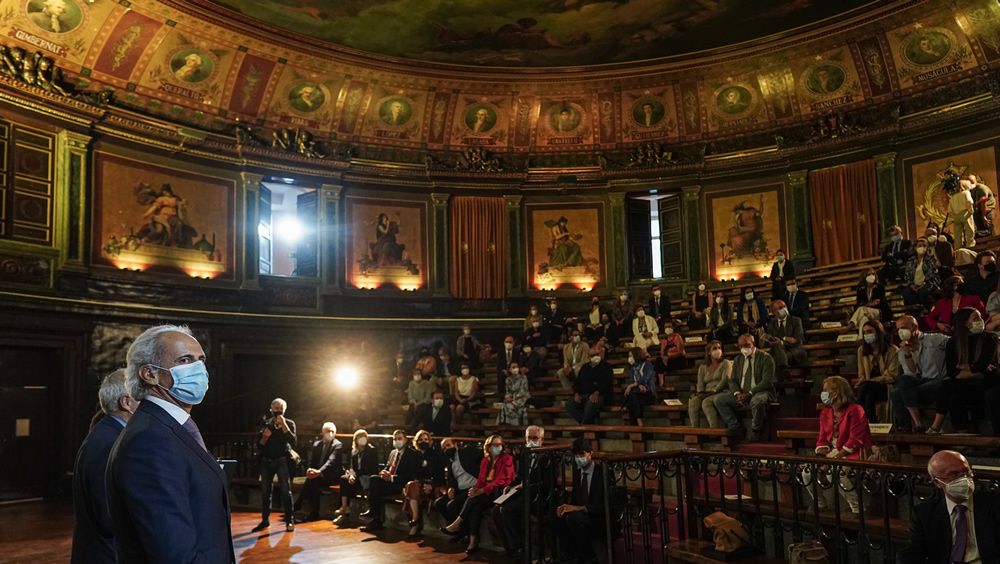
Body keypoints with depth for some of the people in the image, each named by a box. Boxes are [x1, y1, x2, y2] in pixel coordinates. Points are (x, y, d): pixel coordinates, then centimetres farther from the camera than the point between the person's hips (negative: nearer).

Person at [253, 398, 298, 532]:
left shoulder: (289, 423, 2)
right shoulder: (266, 424, 7)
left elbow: (293, 441, -13)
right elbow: (259, 444, 5)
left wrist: (283, 425, -17)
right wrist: (264, 437, -16)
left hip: (282, 461, -3)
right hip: (266, 461, 3)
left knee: (286, 491, -8)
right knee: (265, 491, 5)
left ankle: (289, 521, -6)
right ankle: (265, 520, 14)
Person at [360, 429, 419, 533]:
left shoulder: (413, 454, -2)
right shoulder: (393, 452, 22)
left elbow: (411, 475, -11)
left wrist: (393, 477, -20)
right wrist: (383, 472, -3)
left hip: (401, 484, -7)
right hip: (388, 480, 7)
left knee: (376, 487, -28)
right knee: (373, 478, -24)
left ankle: (376, 521, -21)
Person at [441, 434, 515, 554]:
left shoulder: (507, 459, -3)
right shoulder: (485, 460, 17)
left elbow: (502, 480, -13)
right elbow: (481, 478, 12)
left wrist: (482, 490, -22)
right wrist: (476, 488, -13)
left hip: (499, 492, -5)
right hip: (485, 491, 5)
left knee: (474, 499, -29)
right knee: (476, 506, -29)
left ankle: (457, 524, -19)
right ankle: (473, 540, -35)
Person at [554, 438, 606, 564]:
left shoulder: (603, 472, -13)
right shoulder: (577, 472, 8)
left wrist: (579, 508, -28)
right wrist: (567, 506, -10)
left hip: (601, 520, -6)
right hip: (581, 515, 7)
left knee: (573, 517, -31)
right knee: (557, 517, -18)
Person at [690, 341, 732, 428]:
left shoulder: (726, 363, 9)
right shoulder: (703, 367, 21)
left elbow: (725, 380, -6)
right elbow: (700, 384, 12)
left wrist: (714, 391, -17)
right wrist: (700, 393, -9)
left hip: (721, 392, -4)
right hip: (706, 394, 4)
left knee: (706, 402, -35)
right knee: (693, 401, -28)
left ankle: (715, 429, -40)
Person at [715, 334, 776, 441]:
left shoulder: (766, 358, -4)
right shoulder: (738, 359, 15)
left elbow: (767, 381, -13)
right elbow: (732, 381, 12)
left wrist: (749, 393, -21)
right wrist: (737, 393, -10)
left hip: (760, 393, -6)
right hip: (741, 394, 6)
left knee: (757, 401, -40)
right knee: (719, 399, -13)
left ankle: (756, 432, -19)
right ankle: (736, 428, -10)